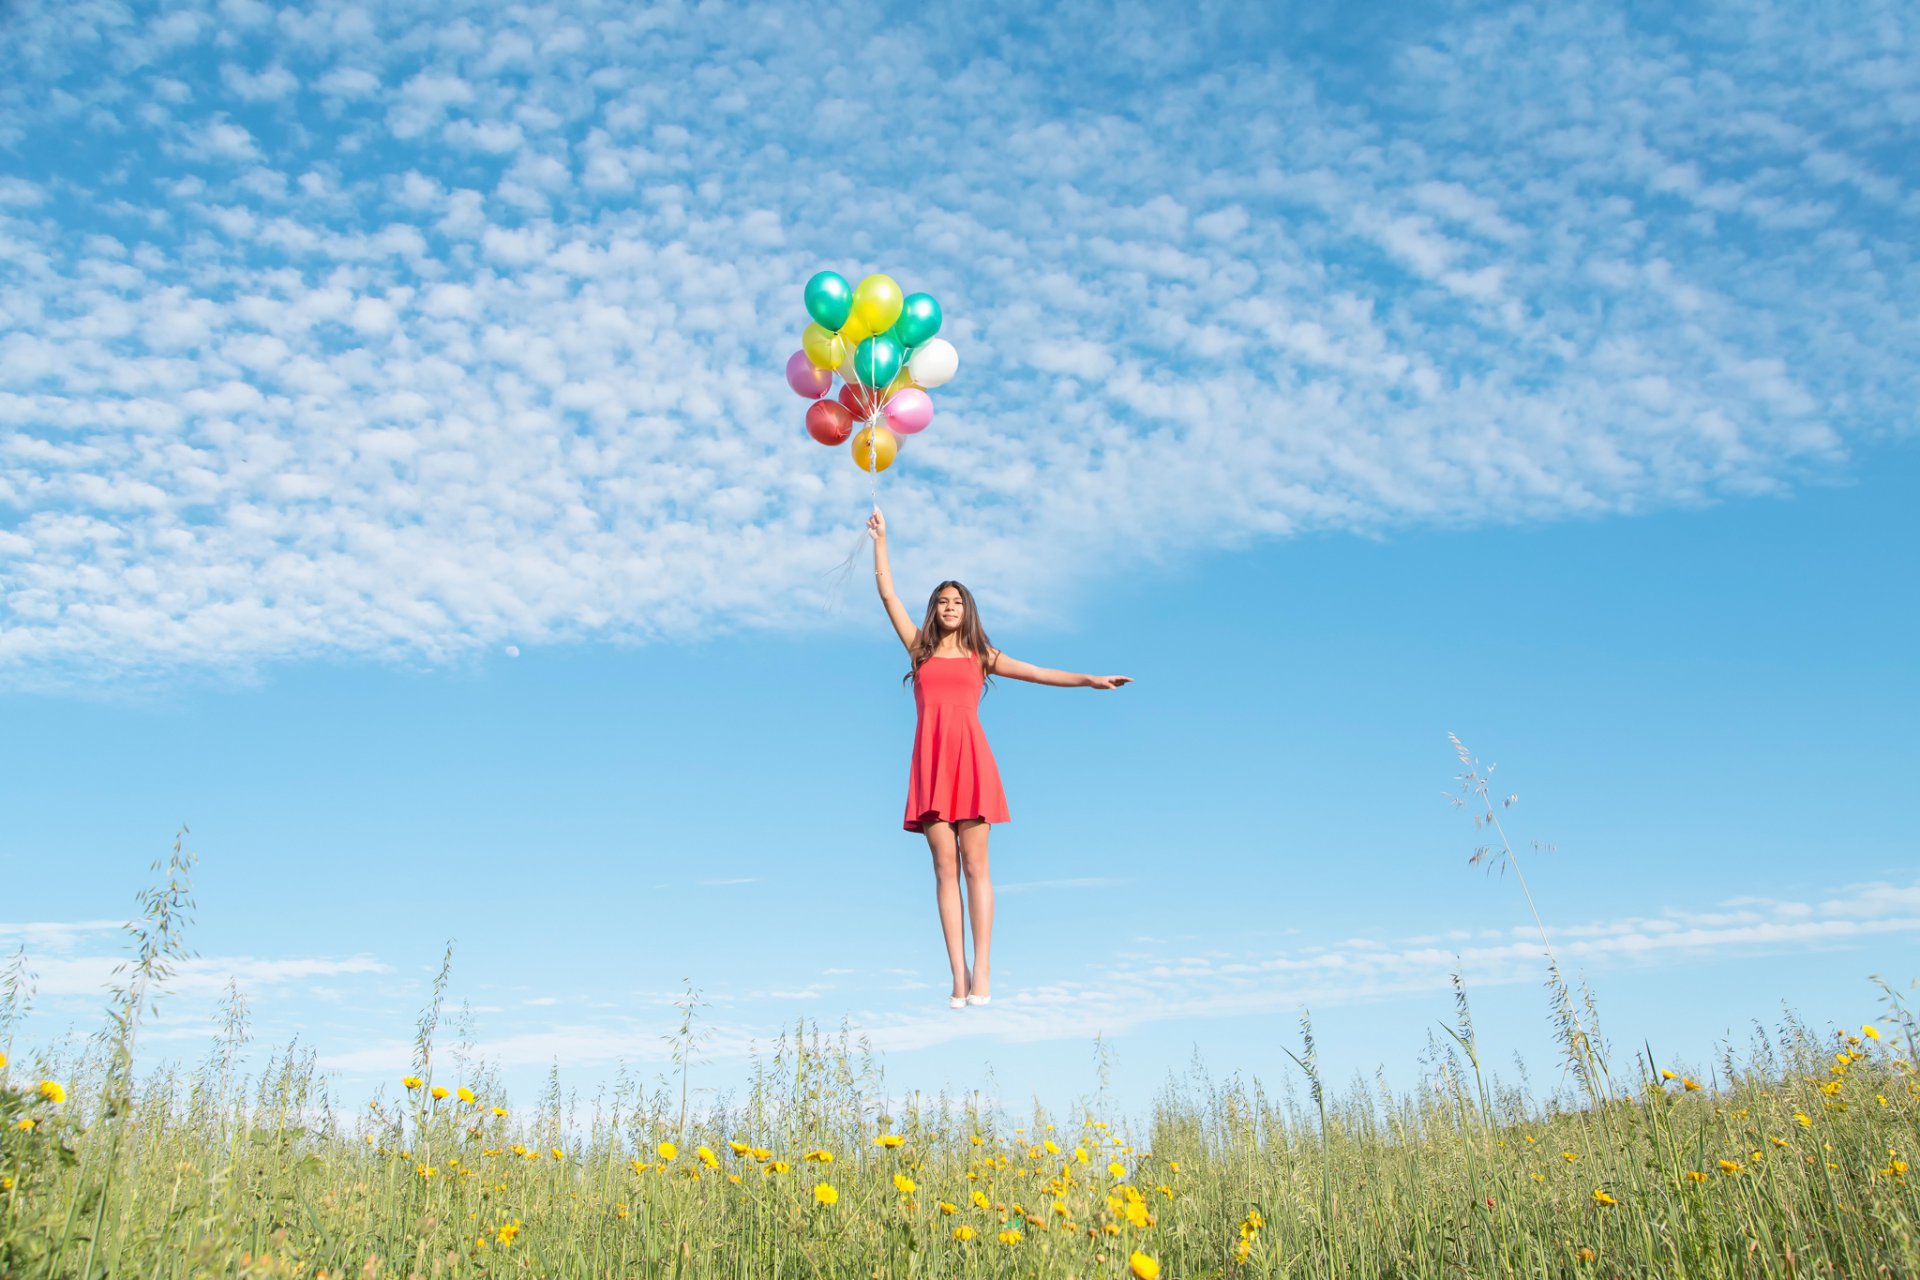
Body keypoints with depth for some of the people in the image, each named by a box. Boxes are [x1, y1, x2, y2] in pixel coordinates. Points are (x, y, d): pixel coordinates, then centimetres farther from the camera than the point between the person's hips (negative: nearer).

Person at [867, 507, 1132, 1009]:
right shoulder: (920, 649, 16)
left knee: (974, 865, -5)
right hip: (931, 761, 1)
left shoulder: (981, 656, 16)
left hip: (970, 758, -1)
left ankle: (982, 974, -7)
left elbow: (1037, 672, 10)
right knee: (945, 869, -2)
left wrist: (1089, 679, 0)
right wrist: (880, 540, 16)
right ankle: (959, 978, -3)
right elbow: (888, 595, 16)